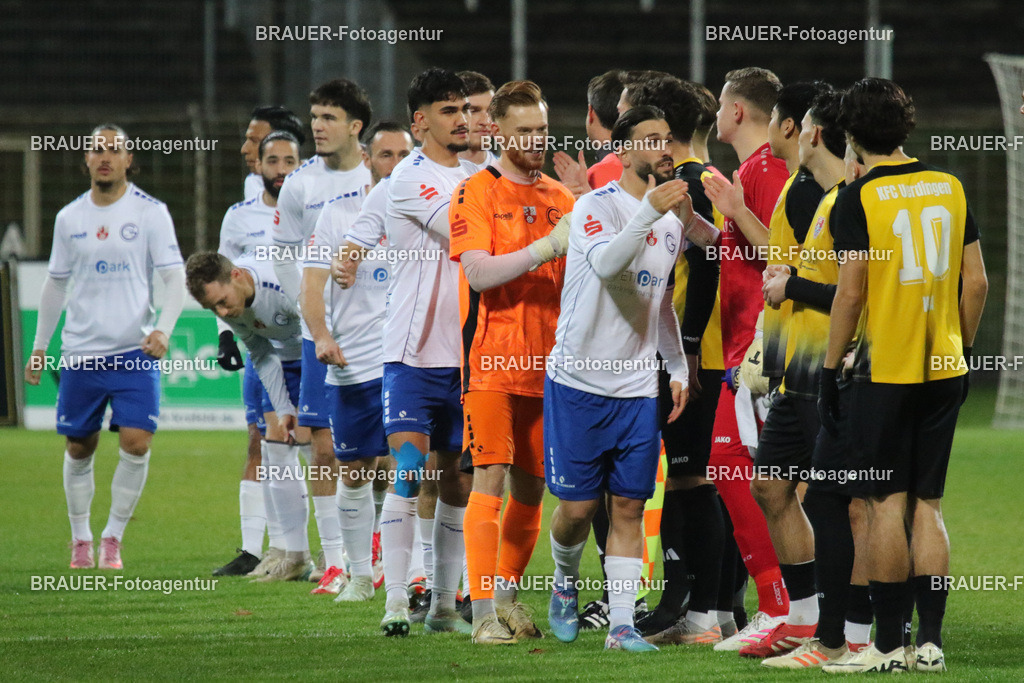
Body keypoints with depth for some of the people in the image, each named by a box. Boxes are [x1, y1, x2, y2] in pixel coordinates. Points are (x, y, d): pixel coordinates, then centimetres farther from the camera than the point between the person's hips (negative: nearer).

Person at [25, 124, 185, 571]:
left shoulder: (151, 212, -2)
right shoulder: (69, 218, 7)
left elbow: (174, 278, -3)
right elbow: (55, 284, 17)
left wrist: (164, 328, -19)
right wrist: (39, 348, 18)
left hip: (135, 350, -3)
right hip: (80, 351, 3)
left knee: (136, 442, -12)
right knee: (78, 448, 6)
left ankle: (113, 539, 2)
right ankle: (81, 541, 21)